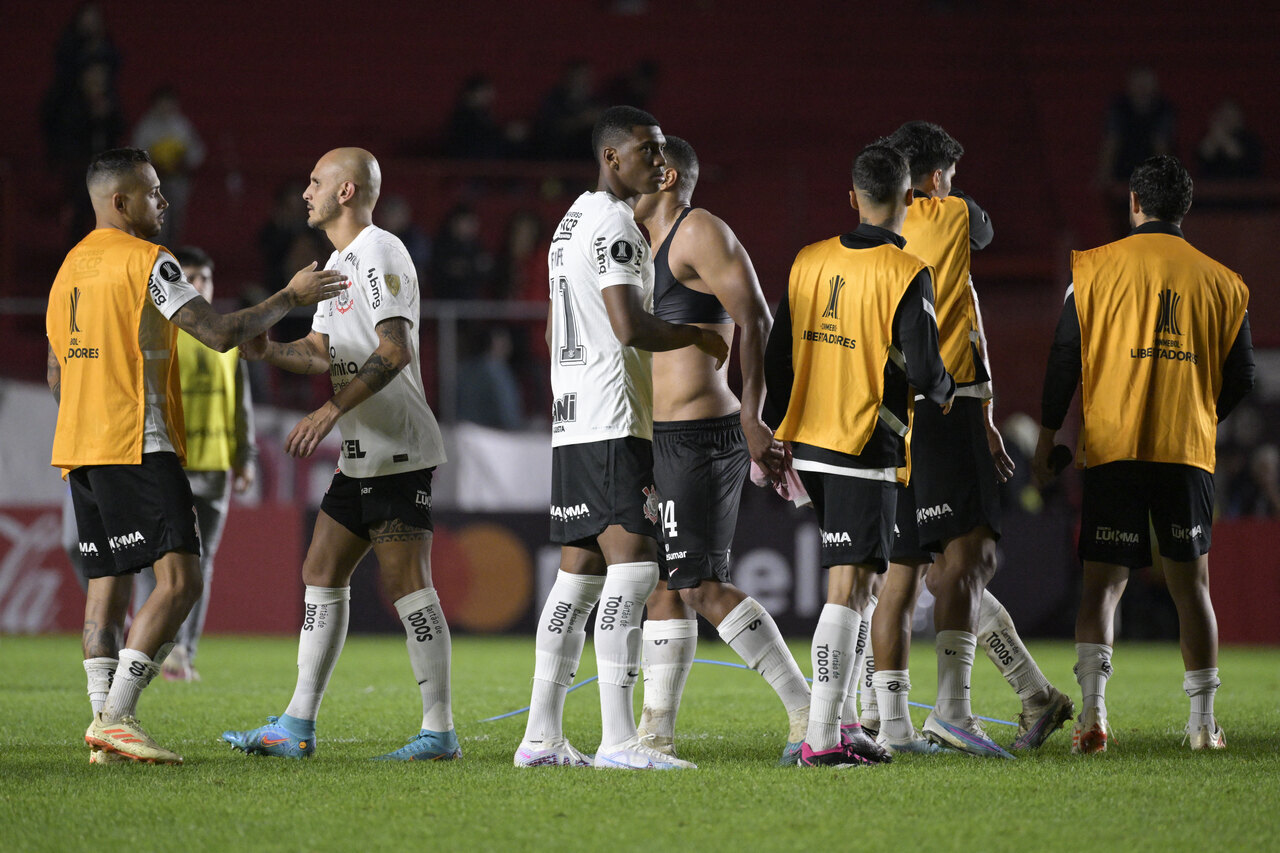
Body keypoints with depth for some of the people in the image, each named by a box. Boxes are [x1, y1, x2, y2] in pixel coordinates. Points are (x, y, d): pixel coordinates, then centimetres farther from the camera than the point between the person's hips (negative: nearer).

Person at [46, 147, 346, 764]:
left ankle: (104, 725, 3)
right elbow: (220, 333, -15)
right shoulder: (145, 261, -9)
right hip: (139, 446, -9)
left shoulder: (70, 267, 17)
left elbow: (55, 376, 22)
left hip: (79, 447, 9)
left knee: (107, 584, 9)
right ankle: (116, 718, -19)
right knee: (178, 579, -11)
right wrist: (290, 298, -4)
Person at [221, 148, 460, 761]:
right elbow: (322, 353, 20)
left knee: (406, 583, -11)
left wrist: (331, 411, -27)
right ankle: (297, 728, 11)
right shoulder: (340, 261, 20)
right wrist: (265, 349, 3)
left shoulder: (379, 254, -12)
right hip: (361, 456, 10)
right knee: (322, 574, 9)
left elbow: (394, 352, -23)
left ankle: (439, 731, -9)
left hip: (398, 453, -10)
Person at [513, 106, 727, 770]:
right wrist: (700, 337, -5)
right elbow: (630, 327, -21)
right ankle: (618, 739, -21)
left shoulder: (572, 223, 21)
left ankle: (542, 735, 9)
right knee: (632, 567, -15)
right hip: (613, 424, -10)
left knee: (578, 575, 10)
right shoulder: (615, 224, -11)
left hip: (571, 426, 10)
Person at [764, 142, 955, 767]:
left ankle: (837, 720, 18)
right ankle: (820, 739, -12)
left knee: (852, 582, 19)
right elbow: (923, 368, -15)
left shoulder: (809, 262, 6)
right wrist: (945, 390, 8)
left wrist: (779, 440, 20)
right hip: (865, 453, -6)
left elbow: (777, 357, 10)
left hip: (808, 445, 7)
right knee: (849, 589, -7)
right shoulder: (907, 275, -11)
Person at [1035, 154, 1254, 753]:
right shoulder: (1221, 281, 7)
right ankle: (1203, 721, 9)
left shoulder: (1096, 268, 1)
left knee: (1102, 584, 0)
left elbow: (1064, 360, 0)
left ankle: (1092, 713, -15)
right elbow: (1240, 378, 11)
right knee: (1191, 585, 9)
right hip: (1189, 451, 1)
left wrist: (1047, 436, 9)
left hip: (1112, 448, -1)